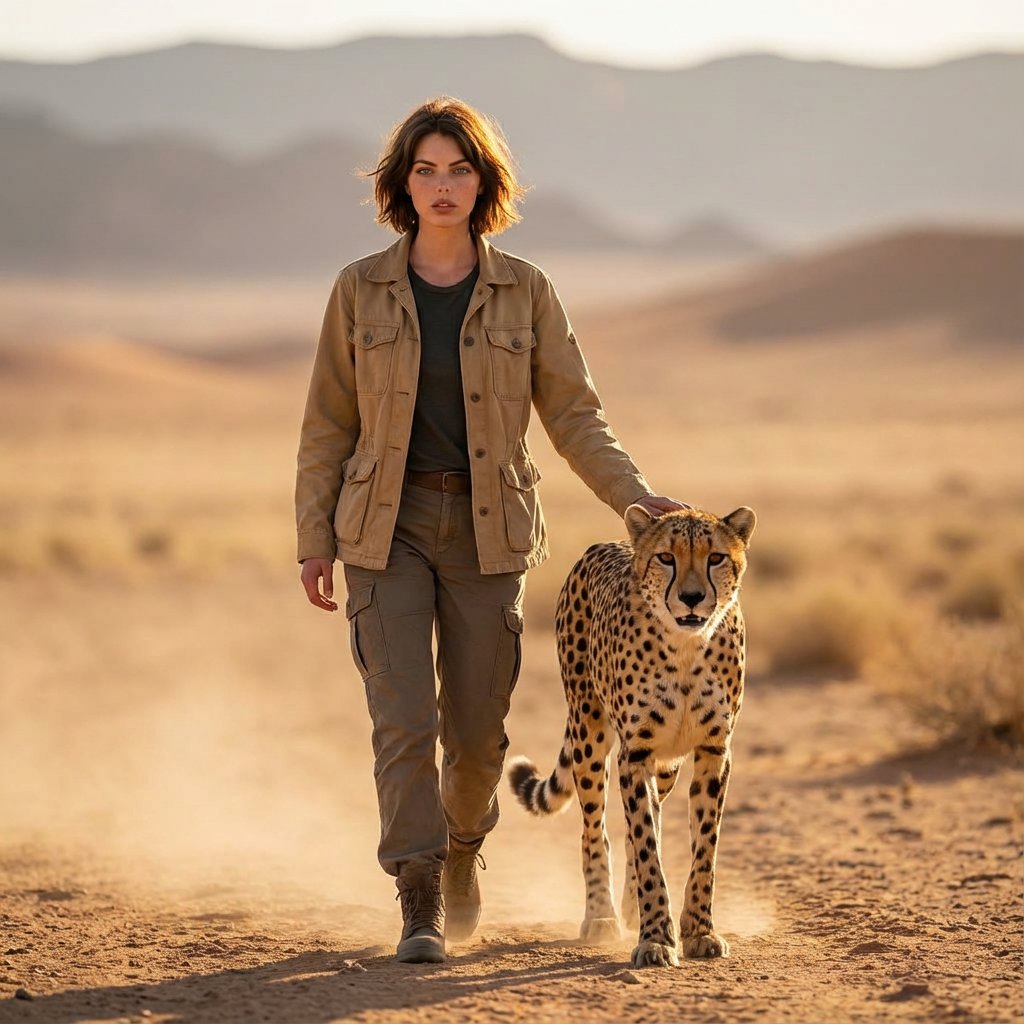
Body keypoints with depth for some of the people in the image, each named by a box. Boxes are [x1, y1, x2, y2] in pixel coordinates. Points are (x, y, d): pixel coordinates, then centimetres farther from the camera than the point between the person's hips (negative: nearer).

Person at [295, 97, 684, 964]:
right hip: (387, 530, -1)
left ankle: (462, 845, 38)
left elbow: (574, 416, 1)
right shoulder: (361, 290, 0)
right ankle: (421, 907, -8)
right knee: (404, 720, -13)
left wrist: (635, 498, -13)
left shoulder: (524, 292, 0)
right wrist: (315, 541, 1)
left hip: (487, 531, 1)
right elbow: (329, 425, 5)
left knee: (476, 728, 7)